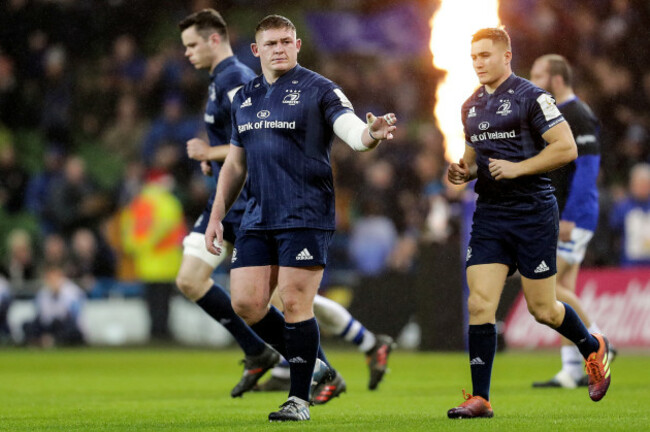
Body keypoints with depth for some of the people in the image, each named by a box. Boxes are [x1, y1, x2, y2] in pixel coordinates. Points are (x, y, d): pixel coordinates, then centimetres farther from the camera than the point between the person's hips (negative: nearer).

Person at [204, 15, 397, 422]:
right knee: (246, 303, 0)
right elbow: (235, 164, 22)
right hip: (258, 219, 6)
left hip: (305, 217, -6)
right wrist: (217, 216, 18)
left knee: (295, 304, -8)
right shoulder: (244, 98, 15)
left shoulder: (318, 90, -2)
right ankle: (313, 364, 19)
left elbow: (351, 130, -15)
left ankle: (300, 399, 3)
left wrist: (371, 133, -39)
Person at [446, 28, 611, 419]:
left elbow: (567, 148, -13)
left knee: (542, 309, 3)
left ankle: (593, 348, 32)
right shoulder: (471, 107, 13)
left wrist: (517, 168, -18)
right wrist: (464, 171, 5)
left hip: (533, 213, -6)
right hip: (489, 214, 6)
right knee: (480, 305, -7)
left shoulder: (531, 97, -8)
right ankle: (480, 399, -5)